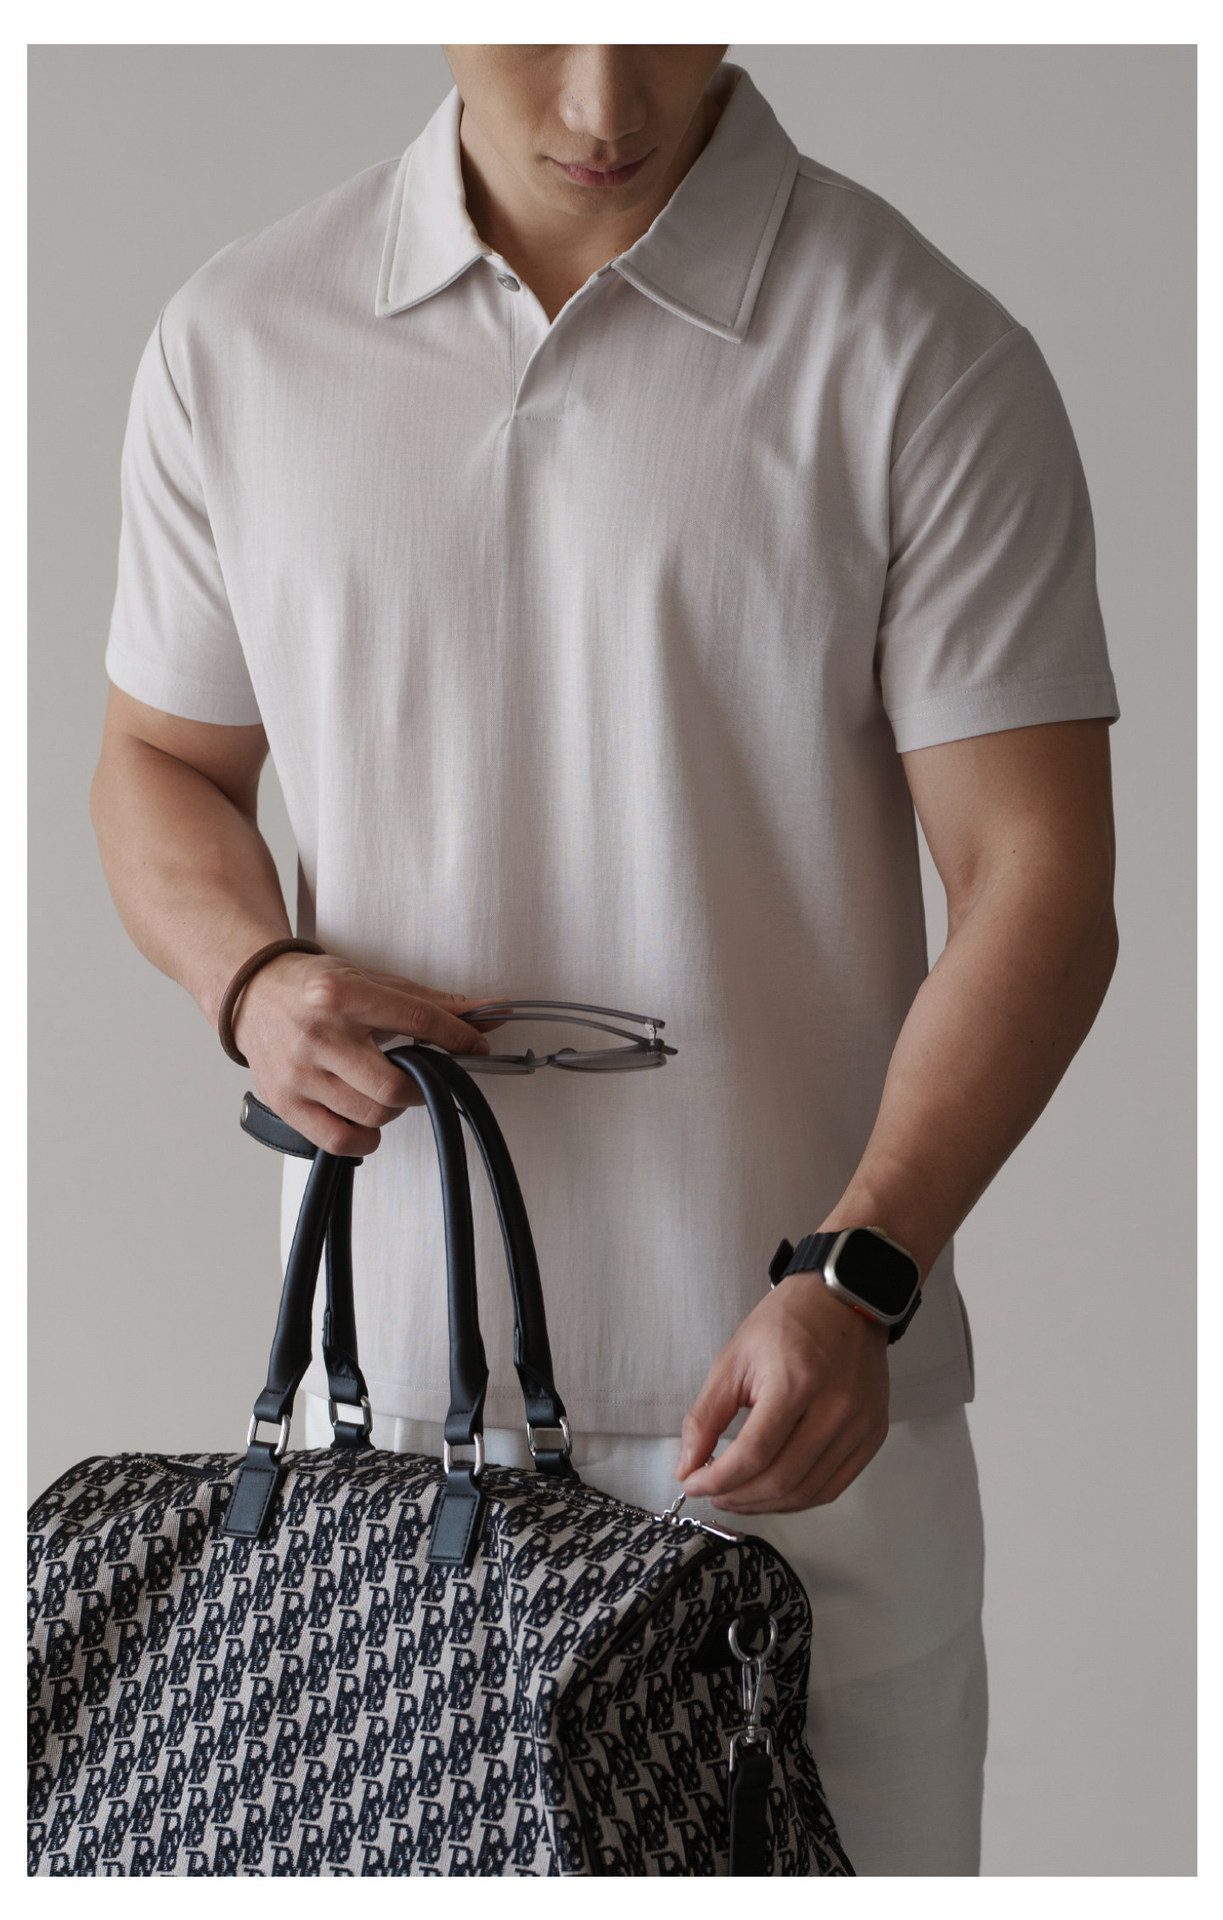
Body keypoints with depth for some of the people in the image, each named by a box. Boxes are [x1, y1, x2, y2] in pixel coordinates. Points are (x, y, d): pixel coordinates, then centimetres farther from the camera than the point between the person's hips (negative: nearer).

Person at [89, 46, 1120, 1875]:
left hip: (785, 1398, -2)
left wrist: (854, 1279, -22)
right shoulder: (239, 339, 3)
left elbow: (1034, 880, -9)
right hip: (384, 1385, 3)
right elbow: (164, 766, 14)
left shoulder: (920, 362, -7)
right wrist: (254, 976, -8)